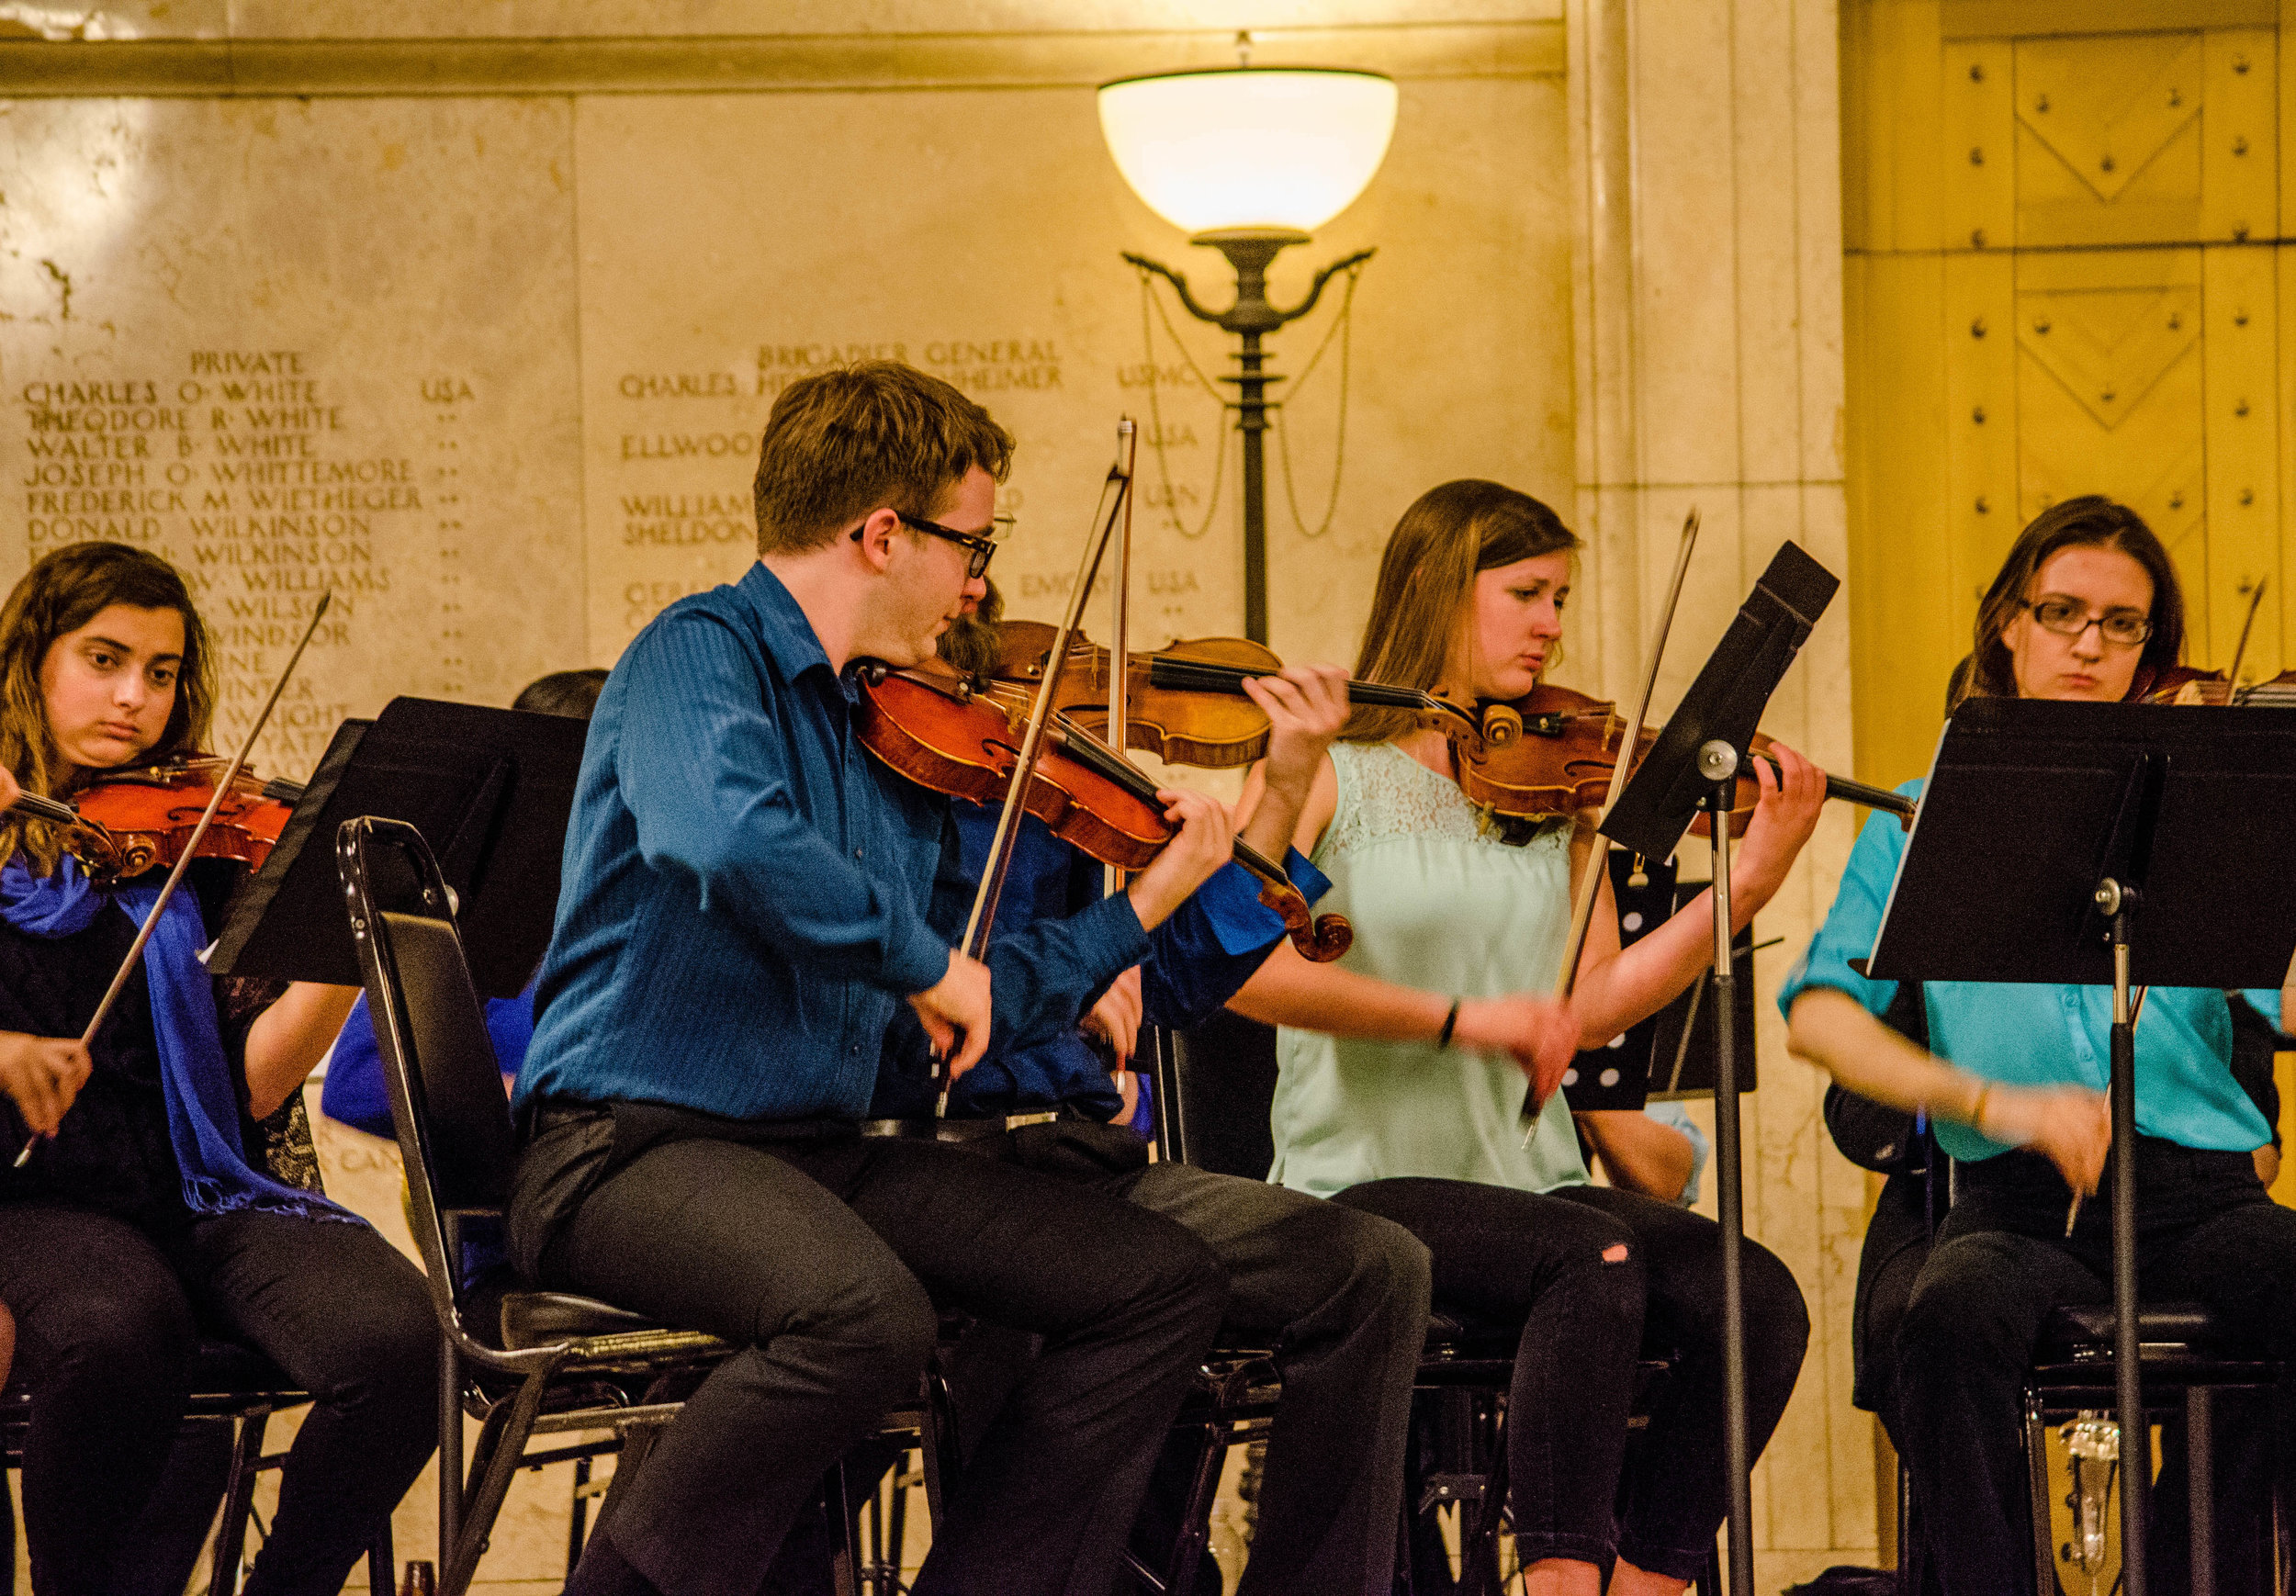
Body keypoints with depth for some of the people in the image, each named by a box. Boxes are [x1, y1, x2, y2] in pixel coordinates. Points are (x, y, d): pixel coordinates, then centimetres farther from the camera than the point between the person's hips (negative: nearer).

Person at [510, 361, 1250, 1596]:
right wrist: (924, 957, -21)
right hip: (633, 1143, -9)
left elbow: (938, 1033, 22)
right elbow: (727, 838, -32)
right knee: (866, 1308, -37)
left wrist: (1150, 898, 23)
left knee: (1164, 1284, -1)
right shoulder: (702, 653, -8)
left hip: (823, 1146, 9)